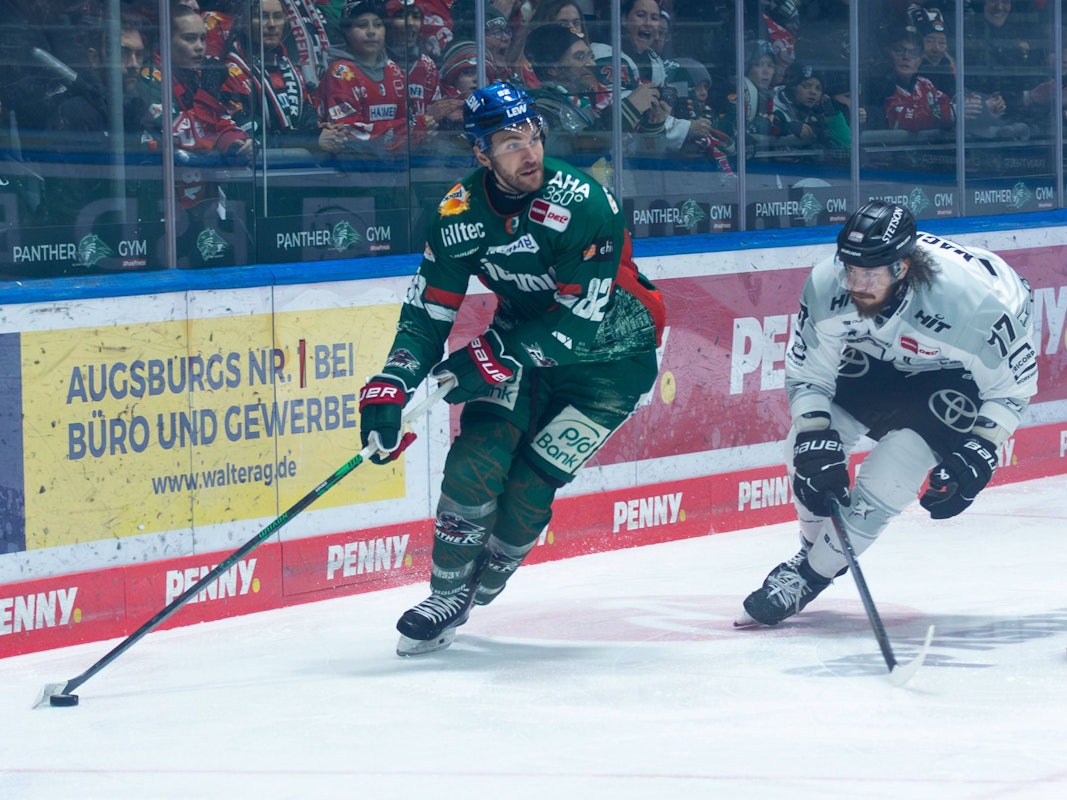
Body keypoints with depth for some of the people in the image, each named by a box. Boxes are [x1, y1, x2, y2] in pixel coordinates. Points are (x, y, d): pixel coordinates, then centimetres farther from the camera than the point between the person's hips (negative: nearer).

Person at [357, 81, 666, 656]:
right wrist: (389, 390, -21)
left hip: (609, 355, -4)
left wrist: (494, 355, -34)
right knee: (476, 461, -14)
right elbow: (427, 311, -7)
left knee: (527, 488, -13)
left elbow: (580, 322, -30)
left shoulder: (583, 207, -29)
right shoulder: (461, 214, -13)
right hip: (524, 339, 4)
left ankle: (478, 588, 12)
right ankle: (447, 595, 2)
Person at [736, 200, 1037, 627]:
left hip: (961, 369, -5)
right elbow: (806, 374, -15)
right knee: (808, 449, -2)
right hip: (878, 352, 5)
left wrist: (975, 457, -28)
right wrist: (815, 442, -27)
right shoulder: (826, 285, -30)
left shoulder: (974, 297, -40)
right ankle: (814, 551, 25)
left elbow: (1011, 386, -24)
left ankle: (810, 576, 1)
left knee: (887, 478, -18)